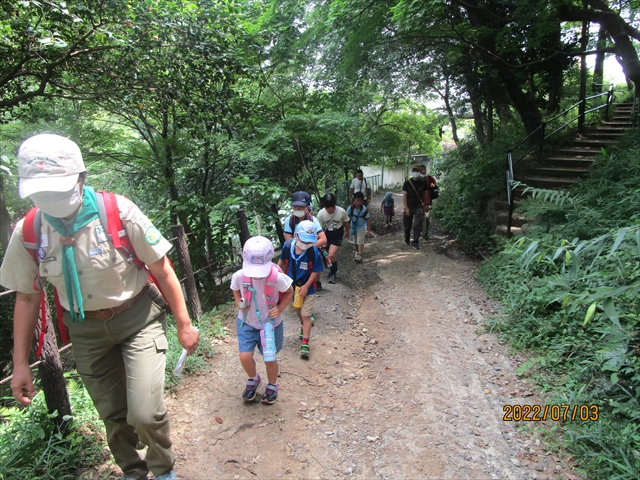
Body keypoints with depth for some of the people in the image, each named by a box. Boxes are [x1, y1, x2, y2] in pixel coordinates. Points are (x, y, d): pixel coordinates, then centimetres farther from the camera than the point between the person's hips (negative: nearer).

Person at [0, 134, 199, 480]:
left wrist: (184, 325, -7)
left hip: (138, 318, -3)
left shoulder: (119, 212, -20)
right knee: (113, 415, 14)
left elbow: (162, 270, -12)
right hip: (86, 330, 4)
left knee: (145, 413, -10)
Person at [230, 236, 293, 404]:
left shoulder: (278, 277, -30)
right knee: (245, 357, -3)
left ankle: (272, 385, 43)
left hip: (270, 324, -1)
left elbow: (289, 292, -8)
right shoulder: (239, 276, -23)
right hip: (247, 322, 2)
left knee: (269, 359, 11)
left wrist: (280, 308, -21)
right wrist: (239, 303, -14)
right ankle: (253, 380, 33)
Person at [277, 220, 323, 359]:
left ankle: (305, 344, 8)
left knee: (306, 315, -1)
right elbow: (282, 260, 1)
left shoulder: (314, 252, -25)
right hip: (291, 286, 4)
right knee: (297, 310, 25)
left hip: (307, 288, -4)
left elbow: (315, 271, -16)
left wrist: (306, 286, -20)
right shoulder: (287, 246, -17)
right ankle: (304, 326, 54)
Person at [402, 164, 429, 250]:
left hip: (419, 207, 0)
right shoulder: (407, 182, -7)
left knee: (417, 225, -13)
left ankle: (415, 242, -4)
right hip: (409, 207, 0)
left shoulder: (423, 183, 0)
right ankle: (406, 240, 32)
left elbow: (425, 194, 11)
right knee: (407, 225, 10)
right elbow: (404, 195, -9)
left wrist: (424, 204, 12)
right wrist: (406, 208, -14)